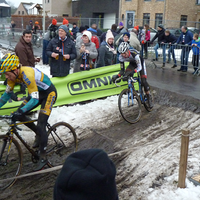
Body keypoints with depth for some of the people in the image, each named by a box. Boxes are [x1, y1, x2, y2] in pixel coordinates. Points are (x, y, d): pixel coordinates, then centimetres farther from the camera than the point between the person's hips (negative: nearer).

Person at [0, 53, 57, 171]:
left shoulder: (27, 75, -35)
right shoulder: (13, 75, -11)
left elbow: (35, 99, -37)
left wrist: (21, 111, -46)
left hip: (49, 93, -8)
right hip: (38, 92, 8)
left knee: (41, 126, -13)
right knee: (19, 115, -1)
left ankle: (43, 158, -1)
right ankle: (39, 134, 21)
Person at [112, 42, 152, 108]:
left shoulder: (134, 54, -42)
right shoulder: (121, 57, -27)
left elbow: (139, 67, -42)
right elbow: (122, 70, -18)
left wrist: (131, 72, -58)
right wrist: (117, 76, -37)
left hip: (140, 63, -4)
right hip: (132, 63, 4)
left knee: (143, 81, -14)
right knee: (126, 76, -21)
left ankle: (149, 98, 2)